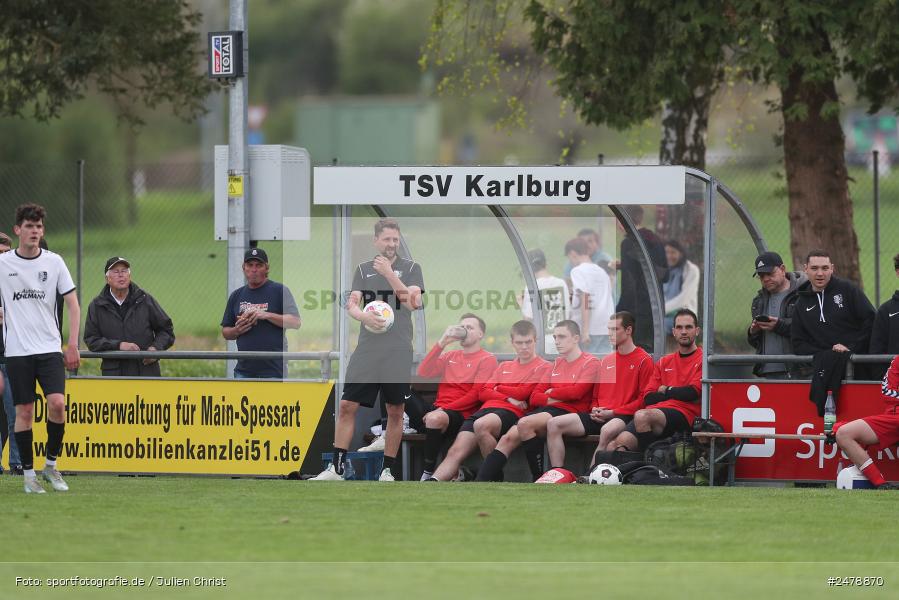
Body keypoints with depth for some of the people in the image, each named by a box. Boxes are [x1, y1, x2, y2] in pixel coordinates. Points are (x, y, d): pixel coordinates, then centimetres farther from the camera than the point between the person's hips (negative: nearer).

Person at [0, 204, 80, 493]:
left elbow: (73, 304, 6)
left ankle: (51, 464, 3)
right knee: (24, 412, -1)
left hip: (50, 348, 0)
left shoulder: (54, 262, 3)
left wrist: (73, 345, 0)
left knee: (57, 404, -15)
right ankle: (29, 474, 8)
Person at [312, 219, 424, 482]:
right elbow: (351, 304, 5)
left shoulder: (410, 268, 6)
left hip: (398, 354, -2)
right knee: (347, 407, -4)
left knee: (395, 411, 1)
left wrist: (389, 274, -15)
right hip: (366, 350, 2)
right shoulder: (364, 269, 13)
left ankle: (388, 470, 11)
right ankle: (337, 468, 0)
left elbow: (414, 302, -8)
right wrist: (364, 316, -18)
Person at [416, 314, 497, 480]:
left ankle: (428, 474, -31)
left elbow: (476, 394, -6)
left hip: (463, 415, -6)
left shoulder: (487, 359, 5)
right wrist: (441, 343, 5)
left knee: (435, 418, -39)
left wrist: (444, 409, -14)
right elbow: (423, 372, 11)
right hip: (438, 410, 6)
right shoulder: (450, 356, 24)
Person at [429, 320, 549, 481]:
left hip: (511, 413, -6)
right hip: (486, 409, 6)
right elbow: (483, 393, 18)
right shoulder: (504, 367, 30)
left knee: (481, 425, -40)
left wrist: (497, 389, 13)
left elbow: (522, 393, -3)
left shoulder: (542, 367, 10)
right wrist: (508, 398, 0)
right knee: (456, 451, -18)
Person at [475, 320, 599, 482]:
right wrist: (551, 399, -4)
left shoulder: (590, 362, 2)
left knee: (525, 423, -32)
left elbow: (577, 392, -14)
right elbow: (534, 397, 18)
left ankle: (538, 478, -26)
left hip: (569, 412, -7)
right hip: (545, 410, 7)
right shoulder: (556, 364, 24)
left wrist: (552, 392, 2)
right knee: (508, 438, -15)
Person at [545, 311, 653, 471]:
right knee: (554, 425, -9)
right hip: (599, 416, 7)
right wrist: (595, 410, 5)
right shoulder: (605, 361, 22)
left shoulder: (643, 360, -1)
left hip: (623, 416, -7)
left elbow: (643, 399, -8)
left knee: (607, 431, -42)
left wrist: (612, 412, -12)